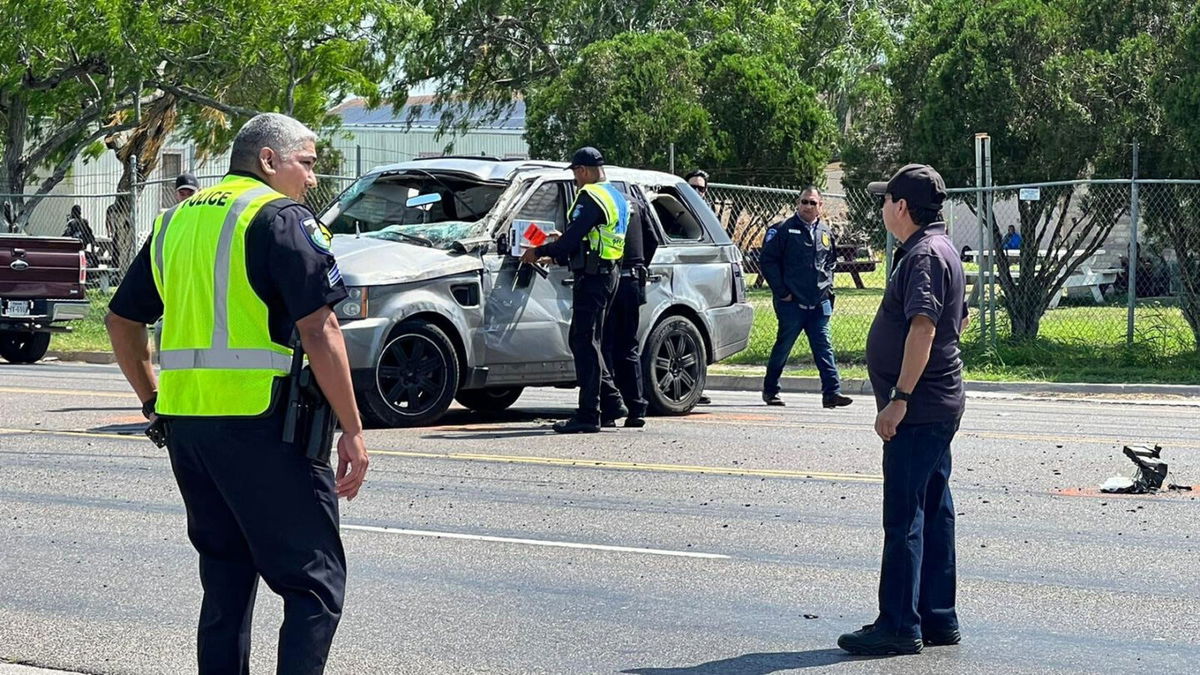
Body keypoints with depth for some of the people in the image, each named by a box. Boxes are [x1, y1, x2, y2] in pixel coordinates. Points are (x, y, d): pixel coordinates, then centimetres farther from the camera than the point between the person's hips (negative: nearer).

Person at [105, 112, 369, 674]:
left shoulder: (177, 220, 17)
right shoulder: (280, 216, -6)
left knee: (226, 582, 16)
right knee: (315, 584, -2)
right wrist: (352, 431, -11)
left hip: (183, 420, 8)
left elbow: (122, 321, 22)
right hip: (260, 423, -7)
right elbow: (318, 330, -14)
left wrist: (153, 401, 25)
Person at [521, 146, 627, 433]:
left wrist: (539, 252, -7)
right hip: (608, 274, 10)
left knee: (584, 344, -8)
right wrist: (559, 248, 26)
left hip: (592, 278, -10)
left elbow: (573, 238, -19)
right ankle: (611, 403, 18)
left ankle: (588, 414, -9)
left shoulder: (591, 197, -13)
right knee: (586, 342, 17)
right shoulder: (617, 197, 18)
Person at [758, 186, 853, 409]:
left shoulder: (826, 232, 12)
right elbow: (768, 261, -6)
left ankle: (832, 392, -7)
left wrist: (828, 286, 12)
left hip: (819, 303, 4)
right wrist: (781, 292, -9)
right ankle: (770, 390, 18)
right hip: (792, 302, -4)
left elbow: (832, 261, 27)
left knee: (824, 347, -2)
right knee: (783, 347, 4)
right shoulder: (784, 230, -4)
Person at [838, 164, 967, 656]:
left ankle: (898, 627, -6)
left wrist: (899, 398, -28)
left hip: (919, 409, -11)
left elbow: (923, 327, -26)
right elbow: (958, 321, 26)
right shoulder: (939, 249, 17)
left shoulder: (924, 255, -16)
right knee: (934, 513, 12)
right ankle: (938, 620, 17)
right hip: (937, 406, 11)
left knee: (904, 518, -8)